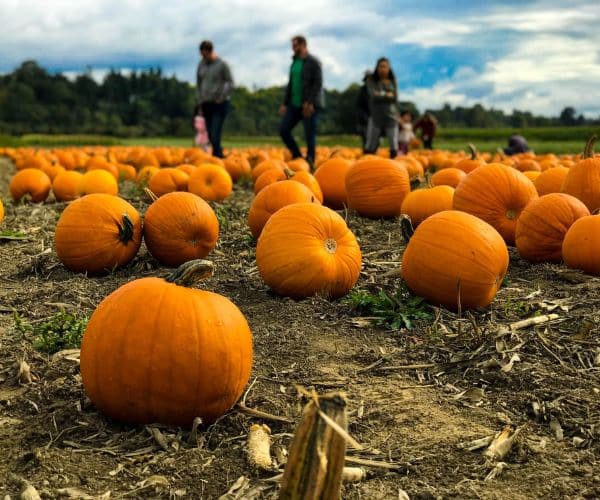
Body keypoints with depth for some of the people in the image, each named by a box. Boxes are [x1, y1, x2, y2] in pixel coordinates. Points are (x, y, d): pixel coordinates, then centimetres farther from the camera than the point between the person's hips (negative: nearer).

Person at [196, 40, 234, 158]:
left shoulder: (222, 64, -6)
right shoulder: (201, 64, 9)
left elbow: (230, 83, -3)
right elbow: (198, 84, 17)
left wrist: (221, 98, -10)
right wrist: (200, 101, 12)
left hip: (220, 104, -5)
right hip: (206, 104, 5)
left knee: (215, 135, -14)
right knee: (210, 135, 5)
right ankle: (220, 155, 18)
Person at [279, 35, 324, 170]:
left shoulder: (313, 62, -6)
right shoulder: (295, 62, 17)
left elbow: (318, 84, -13)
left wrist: (310, 102, -21)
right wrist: (285, 103, 15)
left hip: (310, 105, -8)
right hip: (294, 104, 8)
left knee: (309, 135, -4)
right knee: (283, 129, 0)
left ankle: (310, 163, 5)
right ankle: (297, 157, 12)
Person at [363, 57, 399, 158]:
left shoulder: (392, 81, 9)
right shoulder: (371, 80, 2)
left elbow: (395, 97, -1)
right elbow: (373, 96, -11)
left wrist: (381, 94, -7)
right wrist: (387, 95, -3)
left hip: (391, 116, 2)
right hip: (375, 117, -2)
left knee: (394, 148, -2)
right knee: (369, 148, -6)